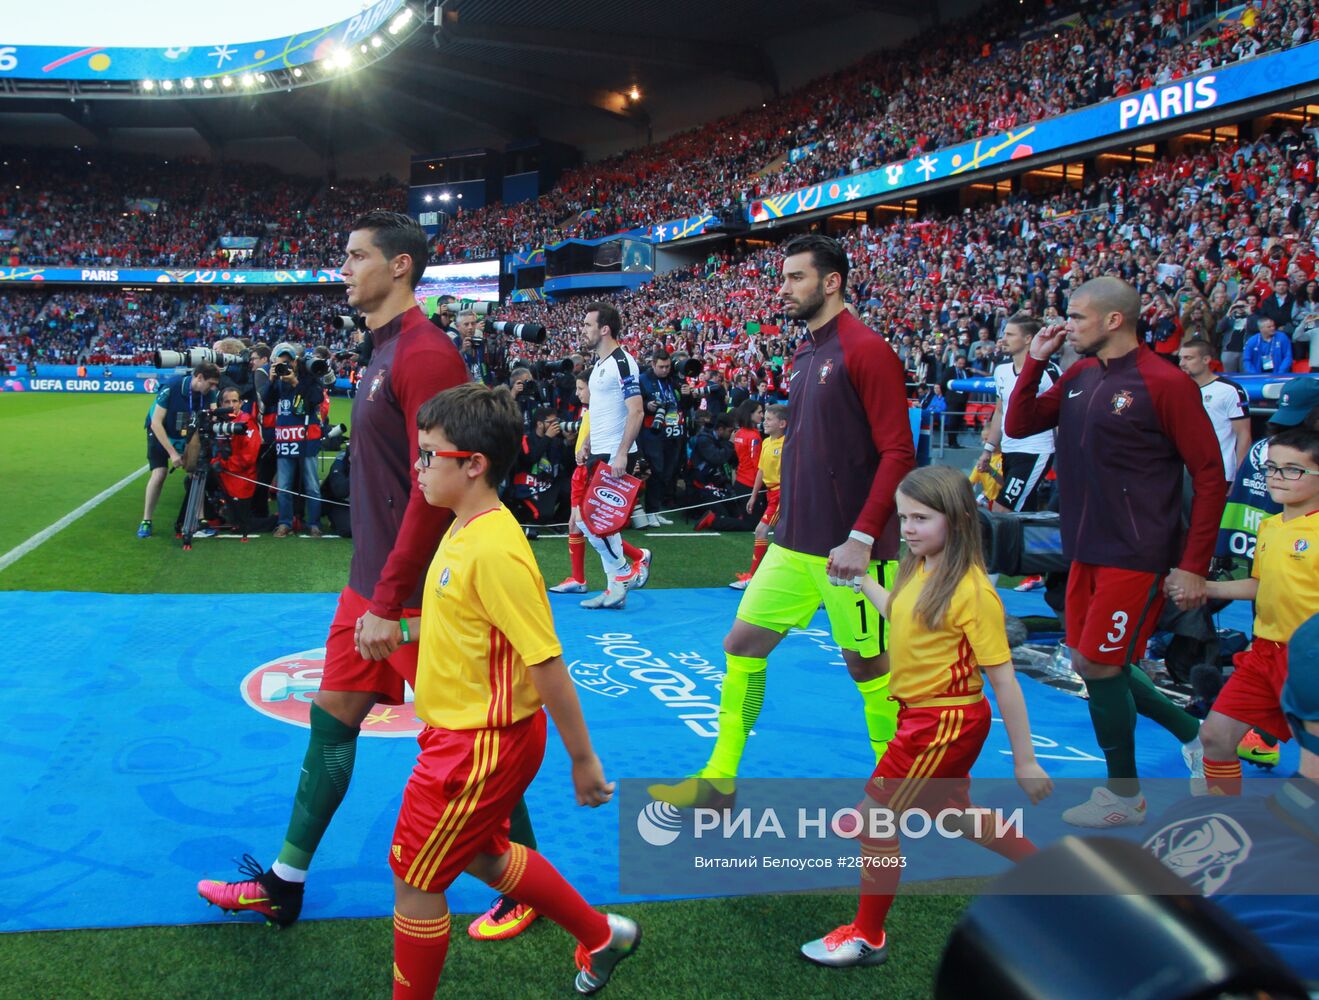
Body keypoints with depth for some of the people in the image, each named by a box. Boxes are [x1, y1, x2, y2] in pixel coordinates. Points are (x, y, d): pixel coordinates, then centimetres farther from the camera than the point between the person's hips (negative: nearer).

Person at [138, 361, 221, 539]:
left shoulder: (209, 394, -20)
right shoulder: (171, 387, -31)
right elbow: (156, 423, -27)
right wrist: (172, 453, -29)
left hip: (188, 435, 4)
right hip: (161, 433, -4)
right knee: (159, 473, -16)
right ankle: (146, 522, -2)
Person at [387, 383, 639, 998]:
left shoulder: (494, 550, -27)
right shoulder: (463, 531, 3)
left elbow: (546, 663, -24)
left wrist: (582, 760, -20)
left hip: (480, 745, -10)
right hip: (462, 733, 10)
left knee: (414, 878, 5)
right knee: (483, 854, 25)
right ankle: (602, 936, 42)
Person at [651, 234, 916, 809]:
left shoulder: (865, 350, -12)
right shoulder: (804, 354, 13)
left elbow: (898, 452, -17)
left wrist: (861, 537, -21)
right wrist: (788, 523, 16)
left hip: (848, 550, -8)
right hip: (792, 545, 8)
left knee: (868, 665, 4)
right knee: (742, 643, 6)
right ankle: (719, 779, 15)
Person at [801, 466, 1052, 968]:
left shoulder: (971, 591, -22)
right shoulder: (919, 571, 2)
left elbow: (1003, 679, -18)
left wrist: (1024, 760, -15)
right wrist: (861, 581, 25)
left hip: (945, 723, -9)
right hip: (920, 715, 9)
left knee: (872, 820, -1)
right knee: (955, 817, 24)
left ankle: (867, 936, 18)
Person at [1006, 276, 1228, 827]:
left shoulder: (1164, 383, -13)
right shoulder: (1079, 376, 8)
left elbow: (1210, 474, -11)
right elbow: (1019, 425, 13)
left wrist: (1193, 565, -14)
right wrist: (1035, 361, 0)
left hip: (1137, 557, -8)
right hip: (1087, 551, 8)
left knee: (1099, 666, -5)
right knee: (1090, 665, 12)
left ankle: (1124, 796, 15)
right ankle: (1191, 731, 34)